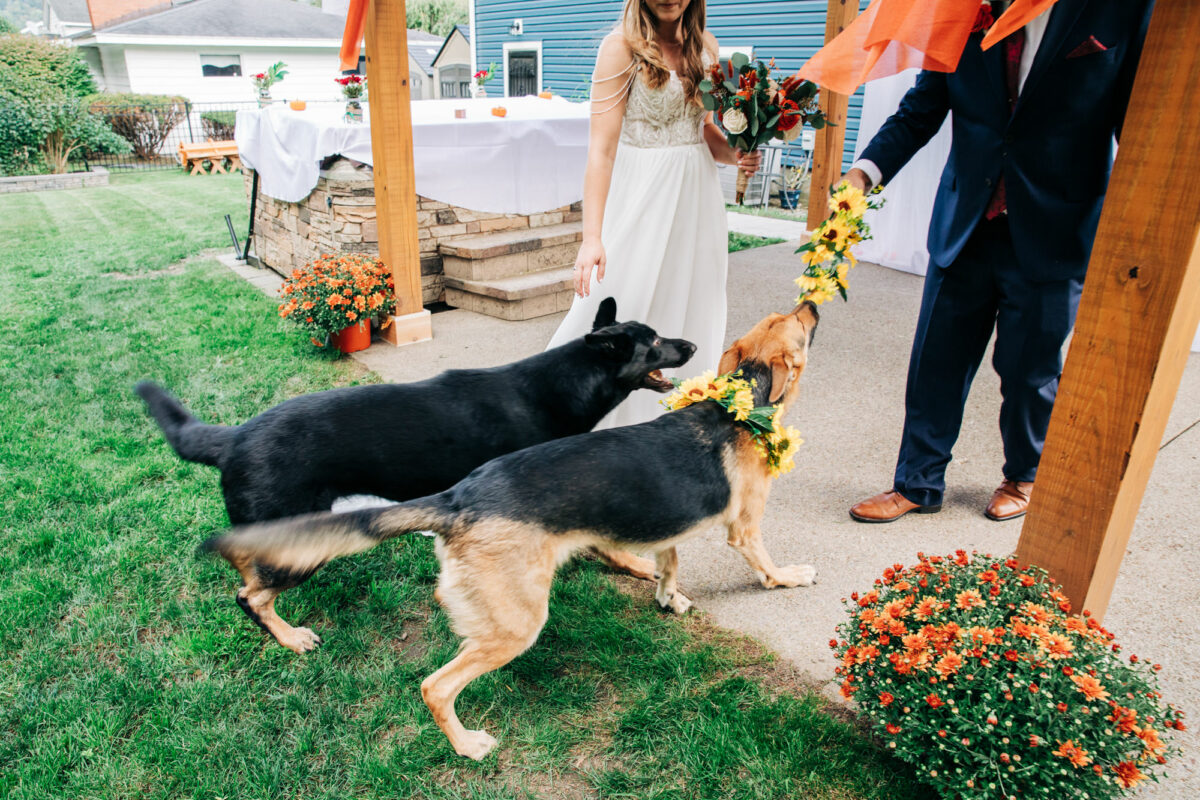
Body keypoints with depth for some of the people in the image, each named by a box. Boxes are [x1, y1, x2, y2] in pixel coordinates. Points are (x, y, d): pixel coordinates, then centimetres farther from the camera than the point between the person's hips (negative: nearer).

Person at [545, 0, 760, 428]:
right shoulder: (621, 46, -11)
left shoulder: (704, 44, 8)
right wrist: (592, 237, -27)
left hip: (697, 192, 6)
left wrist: (736, 154, -4)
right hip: (643, 194, -6)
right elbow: (601, 146, -19)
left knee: (690, 306, 12)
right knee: (619, 308, -5)